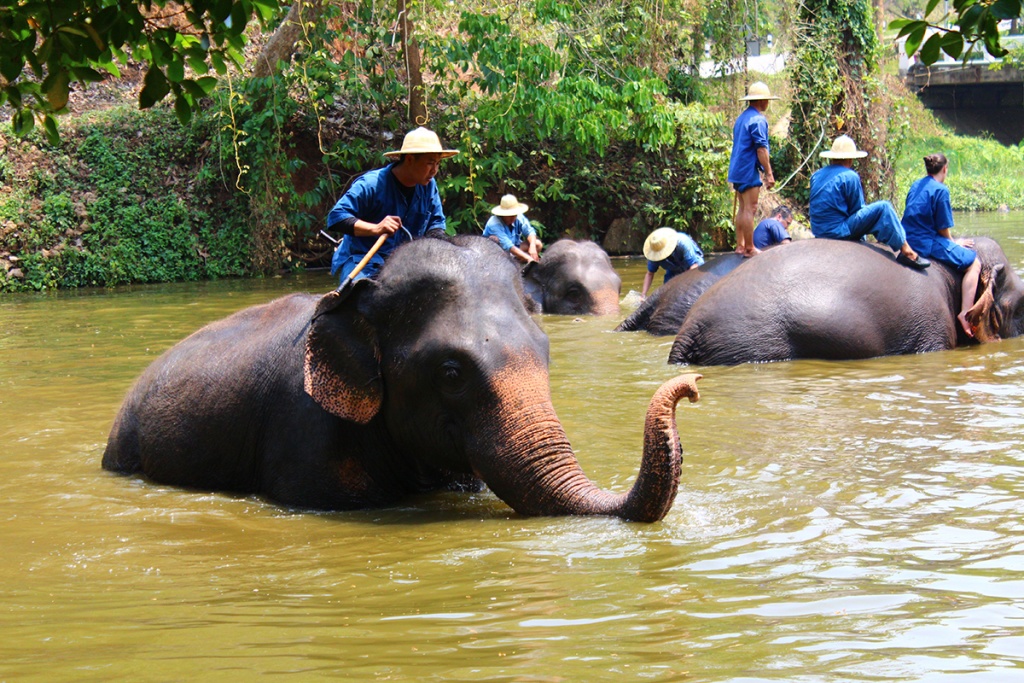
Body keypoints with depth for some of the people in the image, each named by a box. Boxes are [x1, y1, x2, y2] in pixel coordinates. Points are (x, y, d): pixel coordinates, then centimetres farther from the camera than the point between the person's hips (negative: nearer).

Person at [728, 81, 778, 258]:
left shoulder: (741, 118, 16)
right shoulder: (758, 120, -13)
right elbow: (761, 149, -18)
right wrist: (769, 173, -15)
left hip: (737, 170, 9)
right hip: (749, 171, -9)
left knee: (742, 209, 14)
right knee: (750, 210, -6)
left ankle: (740, 245, 16)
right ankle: (749, 249, -5)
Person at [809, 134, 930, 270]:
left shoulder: (816, 176, 13)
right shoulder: (850, 177, -9)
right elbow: (858, 209, -3)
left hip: (818, 232, 8)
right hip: (839, 232, -8)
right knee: (883, 208, -8)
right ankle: (906, 251, -11)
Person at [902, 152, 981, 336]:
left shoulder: (915, 186, 12)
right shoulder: (940, 190, -12)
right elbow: (943, 228, -11)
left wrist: (950, 242, 24)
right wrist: (955, 244, 9)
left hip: (910, 241, 9)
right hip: (928, 243, -9)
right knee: (973, 263, -1)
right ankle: (966, 312, -15)